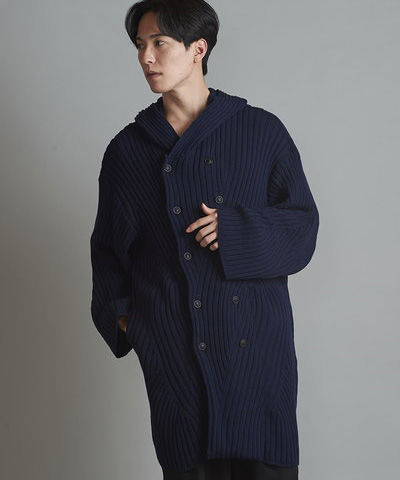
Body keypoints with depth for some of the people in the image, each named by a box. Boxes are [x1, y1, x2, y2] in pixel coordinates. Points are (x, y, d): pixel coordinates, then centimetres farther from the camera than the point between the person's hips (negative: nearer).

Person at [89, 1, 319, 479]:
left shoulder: (262, 131, 2)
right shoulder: (127, 149, 7)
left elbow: (303, 224, 4)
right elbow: (108, 246, 13)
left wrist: (235, 229, -12)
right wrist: (119, 314, 1)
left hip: (256, 338, -1)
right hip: (173, 348, 1)